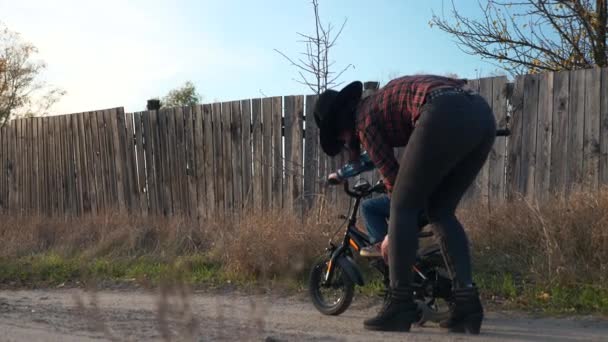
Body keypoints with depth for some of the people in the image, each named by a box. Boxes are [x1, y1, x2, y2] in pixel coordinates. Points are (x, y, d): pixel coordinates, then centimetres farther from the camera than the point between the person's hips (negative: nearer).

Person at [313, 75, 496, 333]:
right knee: (441, 212, 16)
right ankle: (466, 300, 7)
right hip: (482, 114, 9)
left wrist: (391, 237, 25)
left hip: (446, 115, -9)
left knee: (403, 208, 4)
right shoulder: (384, 99, 35)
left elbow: (391, 174, 12)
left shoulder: (364, 117, 12)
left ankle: (400, 305, 4)